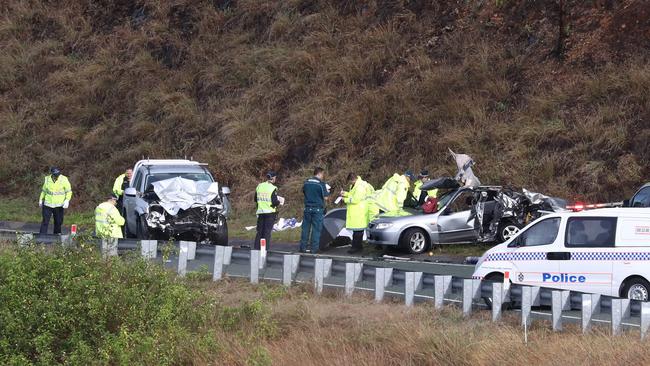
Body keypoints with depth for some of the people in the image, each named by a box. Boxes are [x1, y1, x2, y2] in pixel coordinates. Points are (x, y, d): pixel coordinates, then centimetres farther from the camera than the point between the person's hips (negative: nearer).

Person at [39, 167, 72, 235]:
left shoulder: (64, 179, -8)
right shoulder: (47, 179, -1)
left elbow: (69, 191, -3)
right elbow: (44, 190, 14)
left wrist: (67, 200, -17)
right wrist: (41, 200, 20)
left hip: (59, 205, -1)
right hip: (48, 204, 1)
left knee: (58, 222, 8)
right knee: (45, 221, -3)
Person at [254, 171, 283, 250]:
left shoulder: (259, 186, 5)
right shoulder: (273, 188, -13)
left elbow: (255, 199, 12)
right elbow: (274, 202, -16)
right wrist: (279, 202, 4)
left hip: (260, 211, 5)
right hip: (270, 212, -5)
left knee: (259, 231, 11)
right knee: (267, 232, -1)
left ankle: (256, 248, 11)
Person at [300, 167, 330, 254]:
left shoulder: (306, 182, 4)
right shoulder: (321, 184, -11)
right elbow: (325, 197, -9)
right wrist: (327, 191, 10)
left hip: (307, 208, 4)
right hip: (317, 209, -4)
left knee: (305, 228, 9)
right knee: (316, 229, 1)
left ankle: (303, 247, 10)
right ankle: (314, 248, 1)